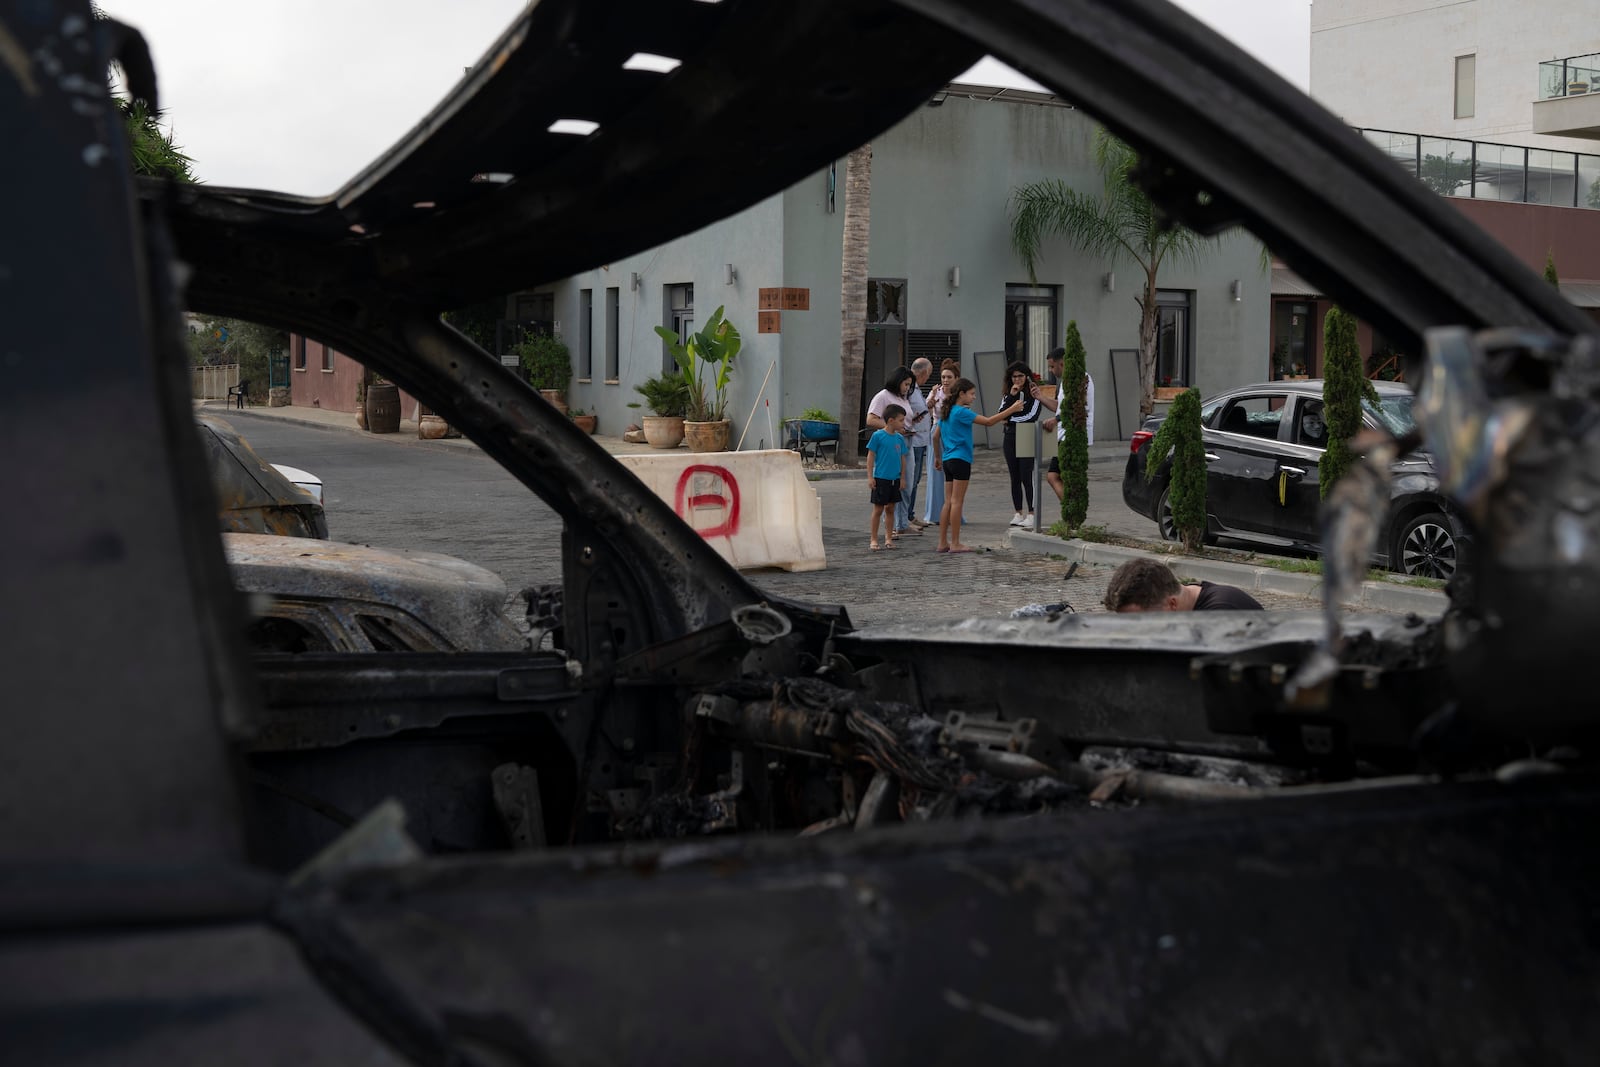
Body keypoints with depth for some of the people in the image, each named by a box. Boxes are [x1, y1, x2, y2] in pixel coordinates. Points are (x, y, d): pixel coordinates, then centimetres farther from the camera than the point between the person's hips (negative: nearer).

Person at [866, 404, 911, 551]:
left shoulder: (900, 438, 5)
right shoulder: (878, 436, -10)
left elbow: (903, 458, 12)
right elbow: (871, 457, -7)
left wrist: (902, 478, 11)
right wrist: (870, 477, -9)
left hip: (895, 479, 5)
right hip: (881, 478, -5)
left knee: (890, 508, 10)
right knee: (878, 509, 1)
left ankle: (888, 538, 18)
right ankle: (873, 539, 9)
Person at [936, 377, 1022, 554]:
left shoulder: (946, 413, 13)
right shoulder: (961, 412, -13)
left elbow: (937, 436, 19)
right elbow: (988, 421, -16)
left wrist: (939, 456, 29)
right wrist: (1012, 409, -13)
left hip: (948, 460, 8)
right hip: (960, 459, -8)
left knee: (948, 502, 9)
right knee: (956, 502, -5)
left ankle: (943, 542, 9)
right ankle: (955, 544, -3)